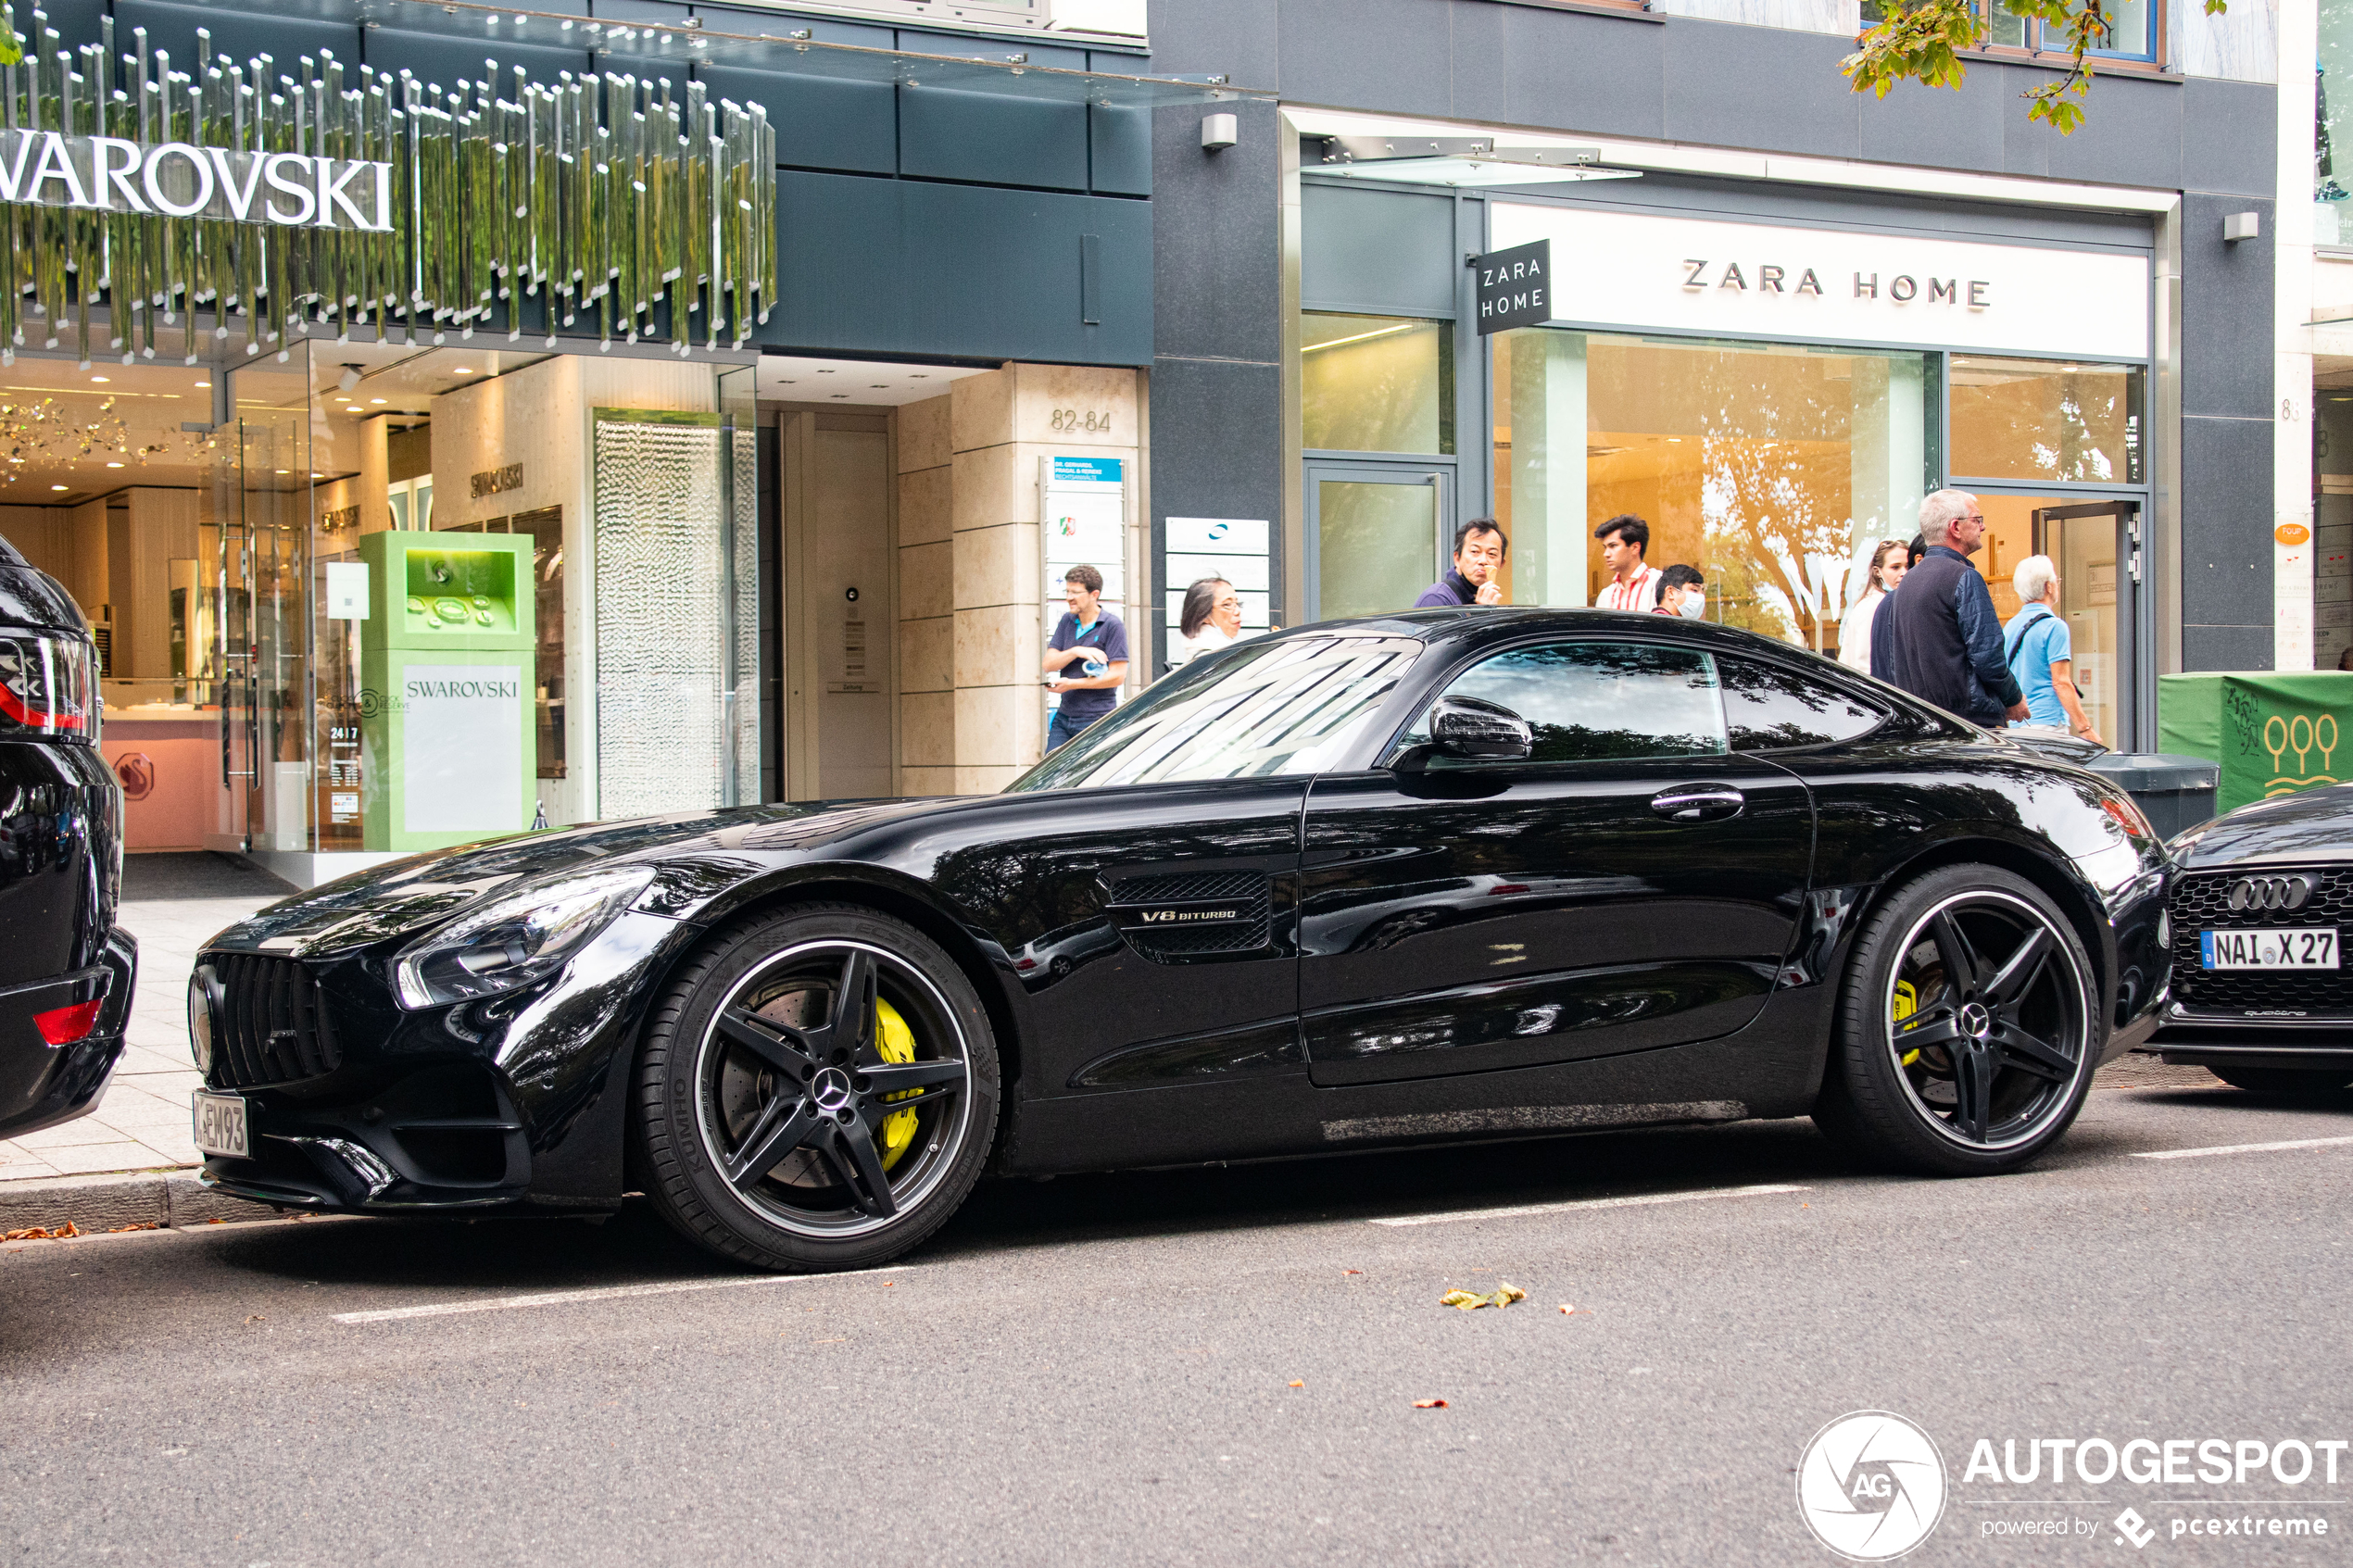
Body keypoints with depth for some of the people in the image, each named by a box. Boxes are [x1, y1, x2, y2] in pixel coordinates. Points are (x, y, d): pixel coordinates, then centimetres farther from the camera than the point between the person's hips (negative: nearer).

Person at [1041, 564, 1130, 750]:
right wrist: (1076, 651, -15)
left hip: (1096, 721, -6)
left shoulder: (1112, 626, -7)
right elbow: (1048, 664, 5)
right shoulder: (1067, 622, 12)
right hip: (1064, 716, 6)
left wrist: (1072, 684, -14)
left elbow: (1118, 675, -13)